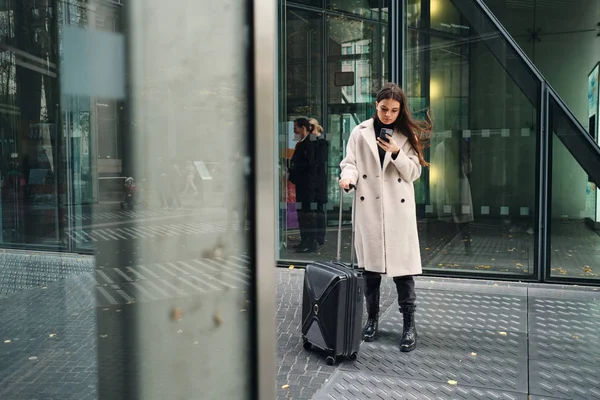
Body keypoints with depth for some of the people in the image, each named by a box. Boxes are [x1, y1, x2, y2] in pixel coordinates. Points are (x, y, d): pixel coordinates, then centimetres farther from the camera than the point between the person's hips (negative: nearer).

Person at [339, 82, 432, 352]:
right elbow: (350, 162, 3)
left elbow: (414, 172, 3)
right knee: (370, 266, 8)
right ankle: (372, 318, 23)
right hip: (369, 207, 1)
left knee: (402, 267, -2)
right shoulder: (360, 132, 4)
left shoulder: (407, 135, 6)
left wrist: (396, 153, -14)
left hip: (399, 208, 0)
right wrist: (348, 178, -19)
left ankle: (409, 325, 9)